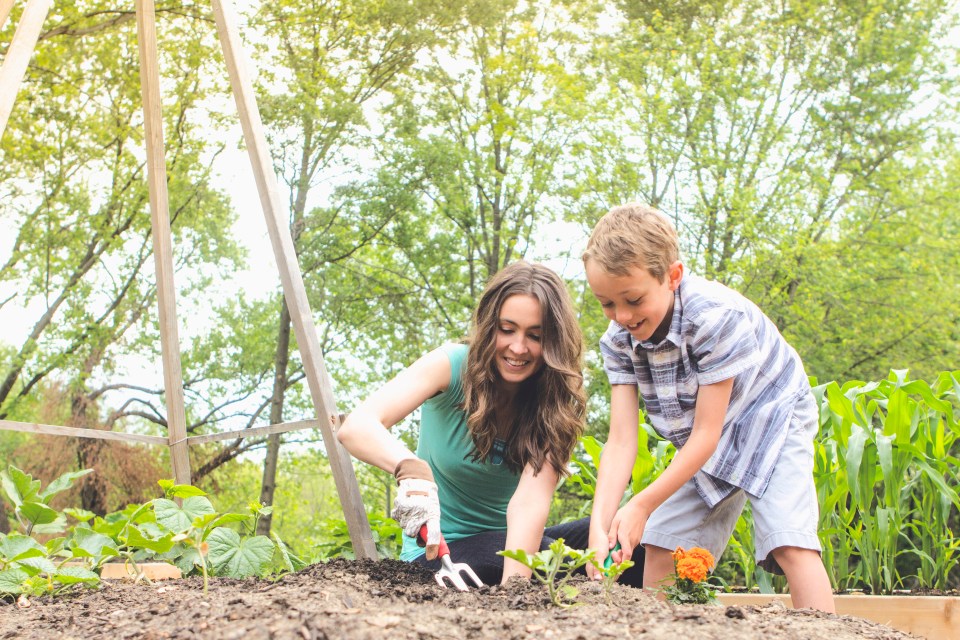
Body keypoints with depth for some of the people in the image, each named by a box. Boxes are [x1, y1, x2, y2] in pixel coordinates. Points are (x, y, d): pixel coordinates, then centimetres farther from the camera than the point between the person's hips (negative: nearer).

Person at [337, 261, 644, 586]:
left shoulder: (556, 401, -8)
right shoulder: (452, 365, -14)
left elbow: (529, 501, -24)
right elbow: (355, 427, -29)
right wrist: (411, 468, -50)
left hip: (511, 541, 4)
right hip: (438, 550, -3)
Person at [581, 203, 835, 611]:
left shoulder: (718, 316, -34)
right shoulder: (618, 341, -18)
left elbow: (706, 435, -31)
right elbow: (621, 441, -22)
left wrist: (641, 505, -31)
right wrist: (600, 526, -35)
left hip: (769, 420, -6)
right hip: (703, 444, 6)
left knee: (791, 544, -22)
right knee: (659, 546, 4)